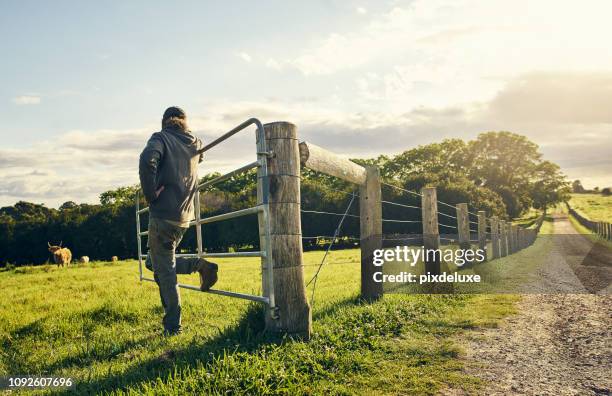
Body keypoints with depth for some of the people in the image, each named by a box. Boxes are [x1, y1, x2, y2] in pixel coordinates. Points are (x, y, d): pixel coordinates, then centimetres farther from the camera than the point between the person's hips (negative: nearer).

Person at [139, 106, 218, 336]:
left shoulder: (161, 138, -5)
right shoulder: (196, 144, 12)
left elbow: (147, 160, -26)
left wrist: (150, 194, -16)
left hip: (163, 214, -6)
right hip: (185, 215, 6)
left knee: (164, 272, 2)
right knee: (153, 262, 21)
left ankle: (172, 326, 7)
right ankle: (198, 265, 1)